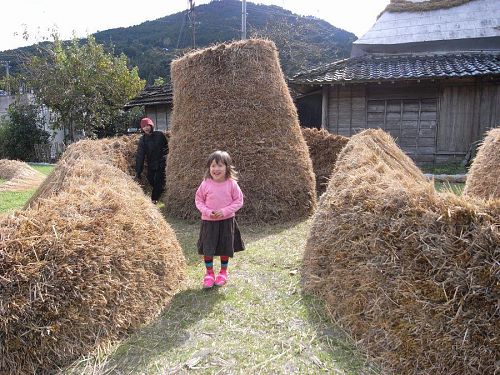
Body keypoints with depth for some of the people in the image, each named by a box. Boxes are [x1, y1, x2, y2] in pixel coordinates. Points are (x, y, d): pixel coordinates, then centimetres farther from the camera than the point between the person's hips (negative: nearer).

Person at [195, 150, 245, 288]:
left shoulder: (232, 184, -11)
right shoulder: (205, 184, -8)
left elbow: (238, 201, -5)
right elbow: (198, 200, 2)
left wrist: (224, 211, -17)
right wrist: (207, 211, -15)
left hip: (227, 221, 0)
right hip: (208, 221, 1)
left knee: (225, 248, 11)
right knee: (207, 248, 6)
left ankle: (223, 272, 33)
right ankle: (209, 273, 26)